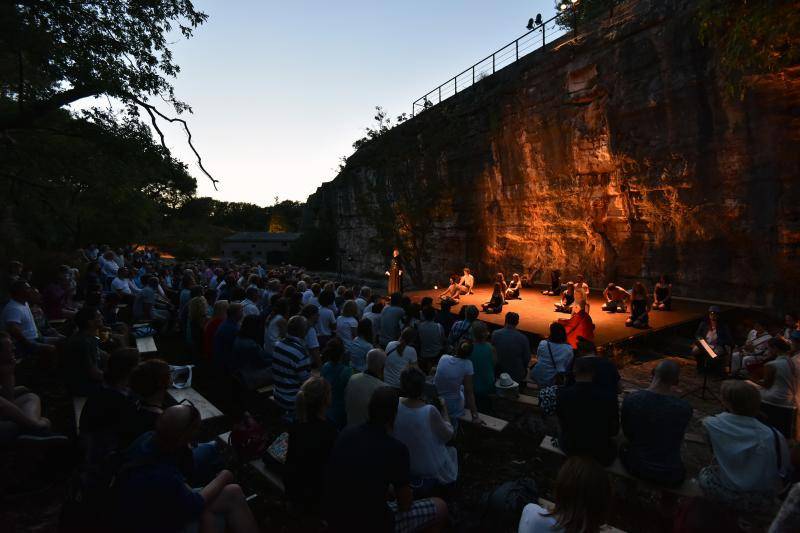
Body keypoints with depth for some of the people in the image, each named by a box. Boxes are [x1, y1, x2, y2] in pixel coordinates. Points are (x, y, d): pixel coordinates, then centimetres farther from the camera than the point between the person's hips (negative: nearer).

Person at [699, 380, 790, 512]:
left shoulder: (712, 425, -17)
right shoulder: (773, 436, -15)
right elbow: (784, 469, 1)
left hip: (731, 497, -2)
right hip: (762, 501, 2)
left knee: (704, 474, 27)